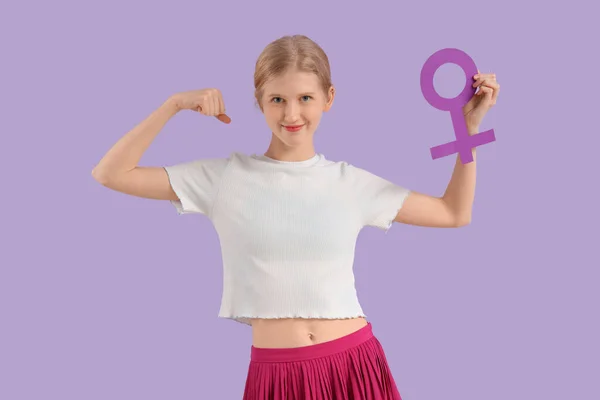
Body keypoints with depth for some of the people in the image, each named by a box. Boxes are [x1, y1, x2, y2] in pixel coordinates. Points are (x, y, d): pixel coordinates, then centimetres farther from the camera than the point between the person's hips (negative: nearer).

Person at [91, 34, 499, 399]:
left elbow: (455, 214, 13)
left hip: (354, 365, 1)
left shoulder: (351, 182, 4)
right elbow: (110, 174, -2)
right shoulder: (226, 176, -1)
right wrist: (176, 104, -8)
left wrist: (469, 127, 7)